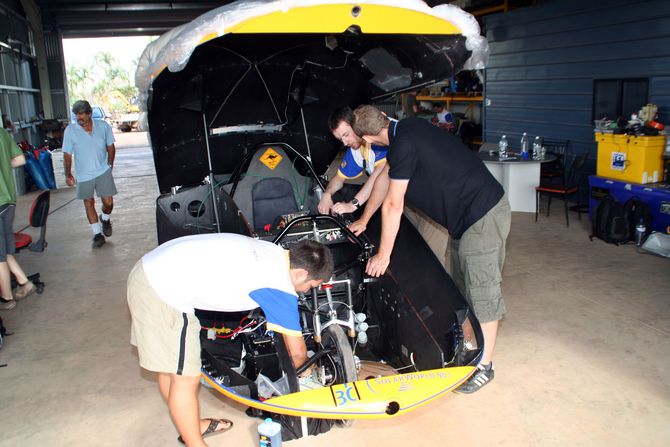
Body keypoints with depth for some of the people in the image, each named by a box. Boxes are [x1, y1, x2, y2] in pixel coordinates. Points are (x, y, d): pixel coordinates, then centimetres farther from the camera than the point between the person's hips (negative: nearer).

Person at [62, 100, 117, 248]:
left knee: (108, 202, -2)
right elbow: (67, 155, -5)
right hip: (83, 175, 0)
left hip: (103, 171, 0)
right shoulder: (70, 130, -9)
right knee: (89, 204, 6)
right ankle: (97, 234, 18)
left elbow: (110, 146, 8)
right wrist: (68, 175, -8)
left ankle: (105, 219, 33)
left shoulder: (103, 126, -6)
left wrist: (109, 164, 8)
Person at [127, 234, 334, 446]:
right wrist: (304, 368, 19)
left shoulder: (274, 252, 8)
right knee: (185, 378, 5)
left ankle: (193, 425, 43)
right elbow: (297, 352, -1)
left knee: (171, 367, 24)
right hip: (164, 292, -10)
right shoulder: (281, 287, -16)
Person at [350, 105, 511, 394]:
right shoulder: (405, 129, 7)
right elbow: (384, 178, 20)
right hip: (467, 216, 10)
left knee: (482, 292, 0)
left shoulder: (404, 145, -23)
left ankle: (484, 366, 12)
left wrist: (383, 255, -4)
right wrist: (364, 220, 30)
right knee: (461, 286, 18)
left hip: (484, 216, -10)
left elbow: (393, 206, -15)